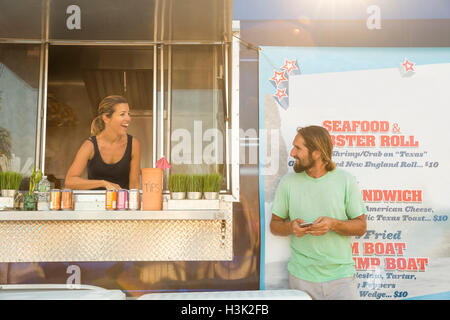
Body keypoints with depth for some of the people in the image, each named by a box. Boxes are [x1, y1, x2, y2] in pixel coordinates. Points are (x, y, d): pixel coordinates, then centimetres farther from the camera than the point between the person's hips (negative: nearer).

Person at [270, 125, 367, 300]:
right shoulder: (288, 182, 2)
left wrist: (333, 224, -19)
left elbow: (361, 227, -1)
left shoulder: (345, 180, -2)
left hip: (341, 275, -1)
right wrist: (291, 227, -15)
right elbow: (274, 225, 7)